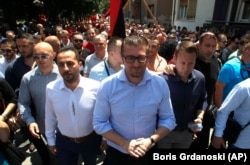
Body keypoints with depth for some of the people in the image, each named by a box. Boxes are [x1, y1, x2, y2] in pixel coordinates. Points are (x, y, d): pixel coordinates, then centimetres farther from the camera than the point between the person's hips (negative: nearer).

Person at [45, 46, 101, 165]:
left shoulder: (95, 87, -24)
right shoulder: (50, 88, -17)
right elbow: (50, 117, -3)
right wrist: (51, 140, 7)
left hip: (91, 140, 0)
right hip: (63, 141, 1)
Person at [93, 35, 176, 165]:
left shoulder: (160, 84, -13)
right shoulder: (107, 85, -17)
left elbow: (168, 119, -5)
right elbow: (99, 122, -10)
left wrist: (151, 140, -19)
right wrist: (124, 143, -19)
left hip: (148, 153, 1)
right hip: (116, 153, -1)